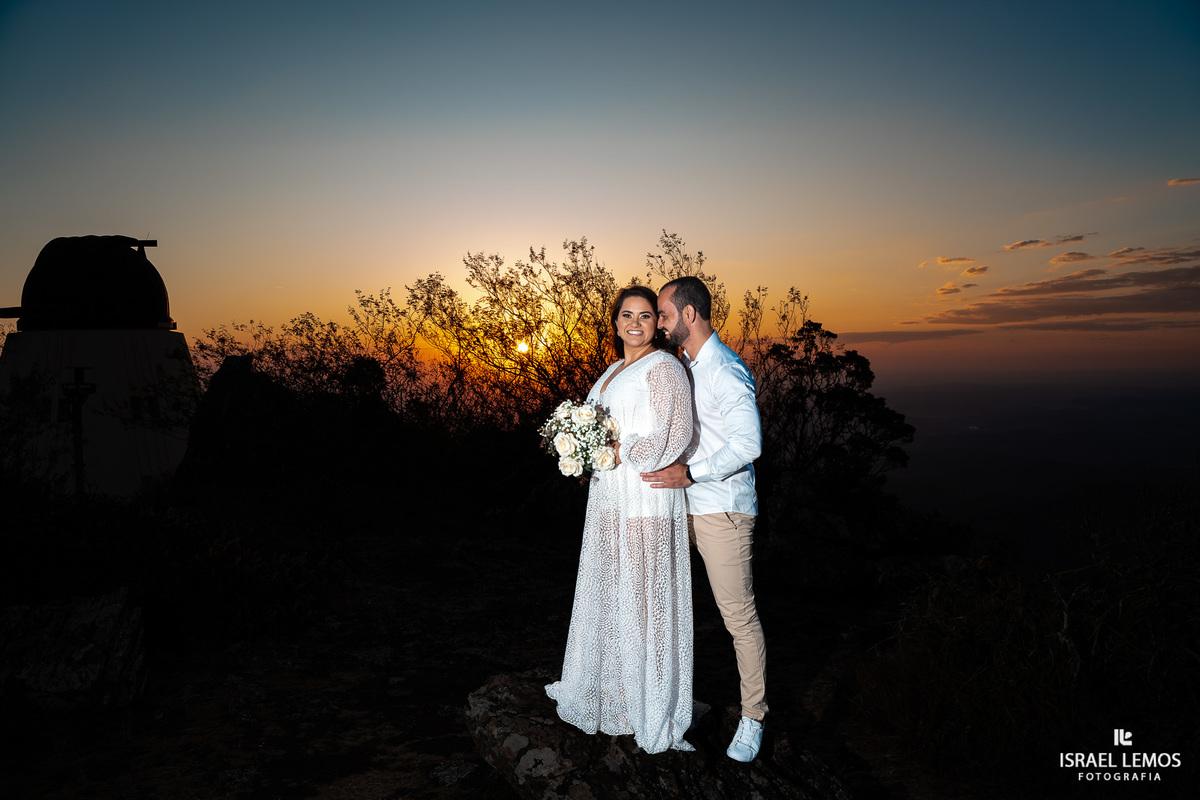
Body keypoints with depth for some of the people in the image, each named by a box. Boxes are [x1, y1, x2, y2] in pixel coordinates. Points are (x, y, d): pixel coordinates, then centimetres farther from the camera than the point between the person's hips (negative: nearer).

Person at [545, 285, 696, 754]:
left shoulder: (663, 366, -8)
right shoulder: (615, 370, 18)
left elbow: (676, 433, -17)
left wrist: (621, 452, -15)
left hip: (646, 503, -8)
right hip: (609, 502, 8)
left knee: (644, 600, 0)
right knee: (609, 595, 16)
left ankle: (652, 711, 15)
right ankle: (611, 694, 33)